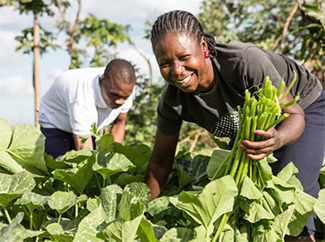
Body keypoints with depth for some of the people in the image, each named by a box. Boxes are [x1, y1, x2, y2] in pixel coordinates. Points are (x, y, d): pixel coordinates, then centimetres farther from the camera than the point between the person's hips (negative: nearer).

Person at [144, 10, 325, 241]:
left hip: (304, 106, -5)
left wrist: (278, 139, -54)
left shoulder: (246, 62, -41)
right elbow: (160, 162, -11)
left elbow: (294, 114, -31)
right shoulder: (172, 100, -25)